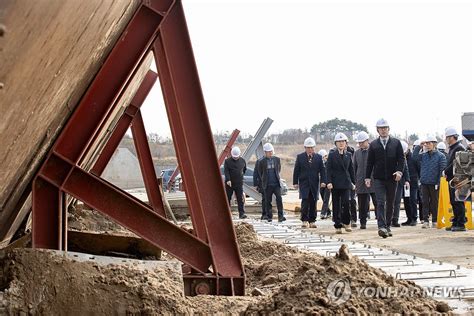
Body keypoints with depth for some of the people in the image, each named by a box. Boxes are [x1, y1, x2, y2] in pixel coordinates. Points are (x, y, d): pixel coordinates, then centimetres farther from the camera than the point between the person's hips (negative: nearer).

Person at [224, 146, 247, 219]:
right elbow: (226, 171, -12)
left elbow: (245, 169, 23)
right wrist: (228, 180, -24)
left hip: (239, 183, 1)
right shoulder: (227, 161, -2)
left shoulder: (242, 161, 6)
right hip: (229, 183, -1)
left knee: (240, 199, -5)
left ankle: (242, 213, -7)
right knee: (227, 198, 6)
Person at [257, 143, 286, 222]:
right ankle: (269, 217, 14)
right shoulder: (262, 162, -2)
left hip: (276, 184, 1)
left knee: (279, 199, -12)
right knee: (268, 201, 4)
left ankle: (281, 216, -10)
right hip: (267, 185, -1)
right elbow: (260, 172, 13)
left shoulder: (277, 159, 4)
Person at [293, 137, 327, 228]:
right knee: (305, 202, -12)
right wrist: (295, 182, 0)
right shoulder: (300, 157, 4)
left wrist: (323, 181, -6)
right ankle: (304, 220, -5)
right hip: (304, 183, -2)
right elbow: (296, 170, 5)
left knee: (313, 203, 2)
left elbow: (322, 170, 5)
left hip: (314, 183, 2)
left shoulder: (318, 157, 7)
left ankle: (312, 221, 9)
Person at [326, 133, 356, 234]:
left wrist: (353, 182, 11)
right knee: (336, 205, 1)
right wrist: (329, 182, -13)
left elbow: (351, 169, 13)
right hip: (335, 183, -1)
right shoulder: (332, 155, 2)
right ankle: (338, 226, 7)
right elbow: (328, 170, -3)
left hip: (346, 183, 1)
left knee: (346, 203, -12)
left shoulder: (348, 155, 10)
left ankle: (346, 222, 6)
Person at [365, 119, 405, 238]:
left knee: (390, 203, 9)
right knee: (380, 202, -13)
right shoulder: (373, 145, 6)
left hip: (392, 178, 1)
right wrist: (367, 177, 0)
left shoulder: (396, 143, 6)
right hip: (378, 179, -1)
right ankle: (382, 227, -21)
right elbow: (370, 162, 7)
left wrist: (399, 171, -14)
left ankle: (388, 226, 20)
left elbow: (401, 159, 2)